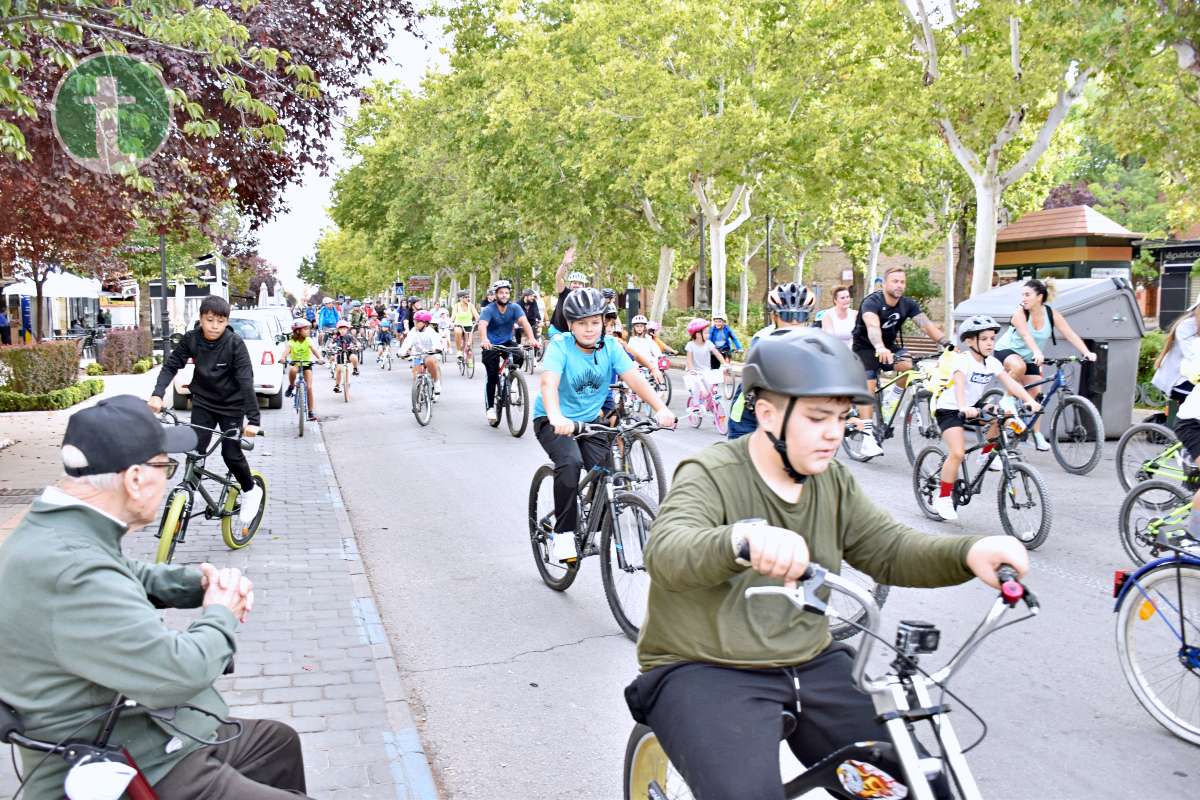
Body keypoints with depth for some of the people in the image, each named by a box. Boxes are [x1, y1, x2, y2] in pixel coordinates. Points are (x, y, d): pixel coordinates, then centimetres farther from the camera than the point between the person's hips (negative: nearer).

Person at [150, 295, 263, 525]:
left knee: (231, 453, -6)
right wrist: (157, 394, -23)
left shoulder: (235, 343, -21)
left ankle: (251, 491, 19)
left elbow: (246, 381, -25)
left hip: (231, 406, -3)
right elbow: (170, 366, -5)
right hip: (203, 403, 3)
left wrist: (253, 419, -32)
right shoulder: (191, 339, -11)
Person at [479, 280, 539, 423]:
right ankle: (490, 407, 6)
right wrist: (484, 340, -56)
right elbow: (482, 325, -34)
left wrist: (532, 339, -42)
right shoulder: (489, 310, -17)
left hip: (507, 342, 2)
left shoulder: (515, 307, -10)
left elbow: (524, 322, -24)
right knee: (492, 376, -9)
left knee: (519, 358, -26)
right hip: (492, 344, -2)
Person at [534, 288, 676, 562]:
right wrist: (556, 418, -55)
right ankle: (563, 534, -18)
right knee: (570, 462, -31)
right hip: (554, 422, -4)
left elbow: (634, 378, -20)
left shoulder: (610, 346, -9)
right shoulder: (560, 346, -20)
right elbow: (549, 384, -35)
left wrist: (661, 409, -36)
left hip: (590, 420, 4)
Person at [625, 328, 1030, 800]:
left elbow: (891, 552, 1)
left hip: (810, 666, 6)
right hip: (705, 672, -6)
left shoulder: (833, 483, 7)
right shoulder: (712, 476, -15)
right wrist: (743, 537, -54)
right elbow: (666, 552, -32)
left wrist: (968, 553, -20)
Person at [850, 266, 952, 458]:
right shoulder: (872, 302, -24)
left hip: (888, 346, 4)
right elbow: (873, 326, -42)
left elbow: (926, 324, -18)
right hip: (865, 347, -4)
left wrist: (946, 343, -34)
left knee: (908, 364, -26)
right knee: (868, 387, -18)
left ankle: (891, 399, 0)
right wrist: (880, 348, -62)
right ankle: (868, 439, -19)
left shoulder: (908, 304, -7)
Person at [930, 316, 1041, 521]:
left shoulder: (992, 363, -1)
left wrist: (1029, 400, -28)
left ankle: (986, 454, 6)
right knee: (958, 453, -22)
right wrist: (963, 408, -55)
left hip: (972, 407, 7)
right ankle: (943, 499, -9)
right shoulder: (963, 360, -20)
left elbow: (1010, 383, -12)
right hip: (949, 410, -7)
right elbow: (959, 384, -37)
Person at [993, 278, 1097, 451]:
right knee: (1019, 366, -38)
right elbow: (1026, 335, -40)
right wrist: (1038, 353, -58)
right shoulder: (1020, 313, -23)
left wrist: (1087, 352, -33)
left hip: (1029, 358, 4)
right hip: (1007, 351, -4)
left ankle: (1037, 435, 6)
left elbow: (1070, 335, -18)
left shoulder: (1051, 314, -12)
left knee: (1036, 393, -3)